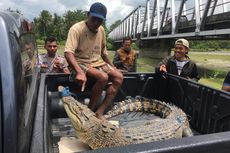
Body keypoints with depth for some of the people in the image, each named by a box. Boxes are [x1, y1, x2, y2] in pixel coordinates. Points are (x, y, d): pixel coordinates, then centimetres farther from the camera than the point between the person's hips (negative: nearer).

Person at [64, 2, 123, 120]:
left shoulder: (101, 30, 5)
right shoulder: (77, 29, -16)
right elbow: (68, 52, -28)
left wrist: (112, 67, 14)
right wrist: (80, 72, -42)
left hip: (97, 62, 7)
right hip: (80, 64, -7)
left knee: (119, 77, -13)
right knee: (103, 77, -31)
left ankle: (100, 112, -16)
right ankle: (90, 111, -12)